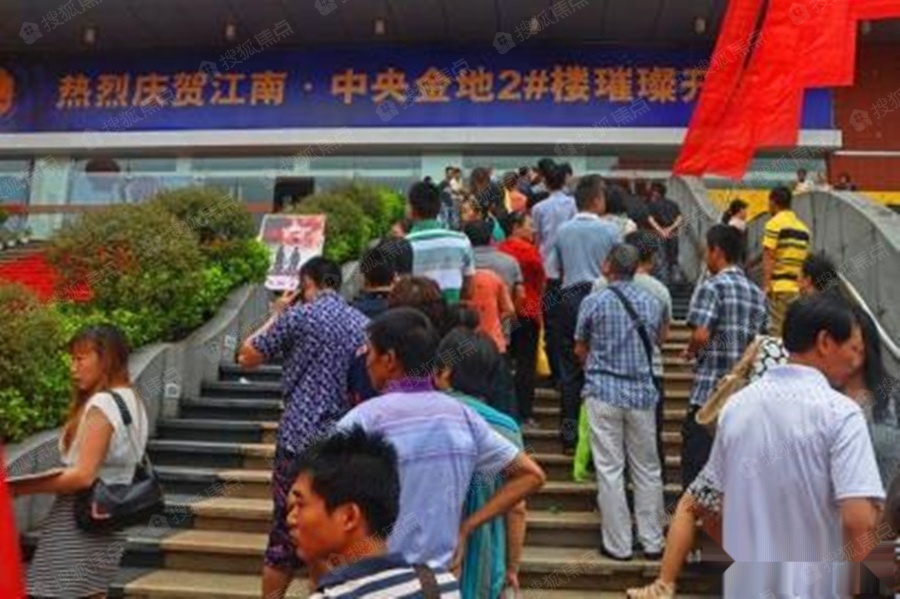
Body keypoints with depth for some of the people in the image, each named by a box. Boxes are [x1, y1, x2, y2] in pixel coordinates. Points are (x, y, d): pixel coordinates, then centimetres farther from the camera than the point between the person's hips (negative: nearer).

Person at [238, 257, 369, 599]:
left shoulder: (299, 315, -6)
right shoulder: (364, 323, 7)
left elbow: (246, 358, 3)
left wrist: (277, 317, 12)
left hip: (301, 440, -3)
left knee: (285, 535, 7)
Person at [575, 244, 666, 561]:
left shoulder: (594, 302, -6)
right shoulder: (652, 303, 4)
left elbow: (580, 349, 4)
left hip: (604, 392, -3)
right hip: (643, 392, 3)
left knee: (610, 470, 3)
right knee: (647, 469, 12)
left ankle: (618, 545, 9)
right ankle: (652, 541, 19)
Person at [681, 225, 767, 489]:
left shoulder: (712, 286, -9)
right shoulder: (756, 293, 12)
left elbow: (701, 335, -19)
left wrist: (690, 352, 0)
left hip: (710, 392, -7)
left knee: (696, 466, -1)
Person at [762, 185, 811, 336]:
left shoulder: (774, 223, -6)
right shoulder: (803, 227, 14)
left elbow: (769, 257, -12)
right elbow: (806, 258, 17)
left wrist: (766, 285, -14)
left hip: (778, 286, -6)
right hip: (798, 288, 6)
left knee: (776, 331, -3)